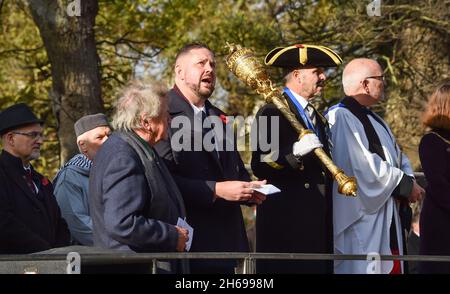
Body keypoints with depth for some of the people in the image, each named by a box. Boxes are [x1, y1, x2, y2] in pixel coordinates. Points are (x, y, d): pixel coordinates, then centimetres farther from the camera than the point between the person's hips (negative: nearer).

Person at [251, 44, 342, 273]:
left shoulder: (315, 116, 22)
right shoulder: (272, 113, -6)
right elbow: (259, 167, -15)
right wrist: (295, 151, -28)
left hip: (317, 223, 8)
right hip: (285, 223, -8)